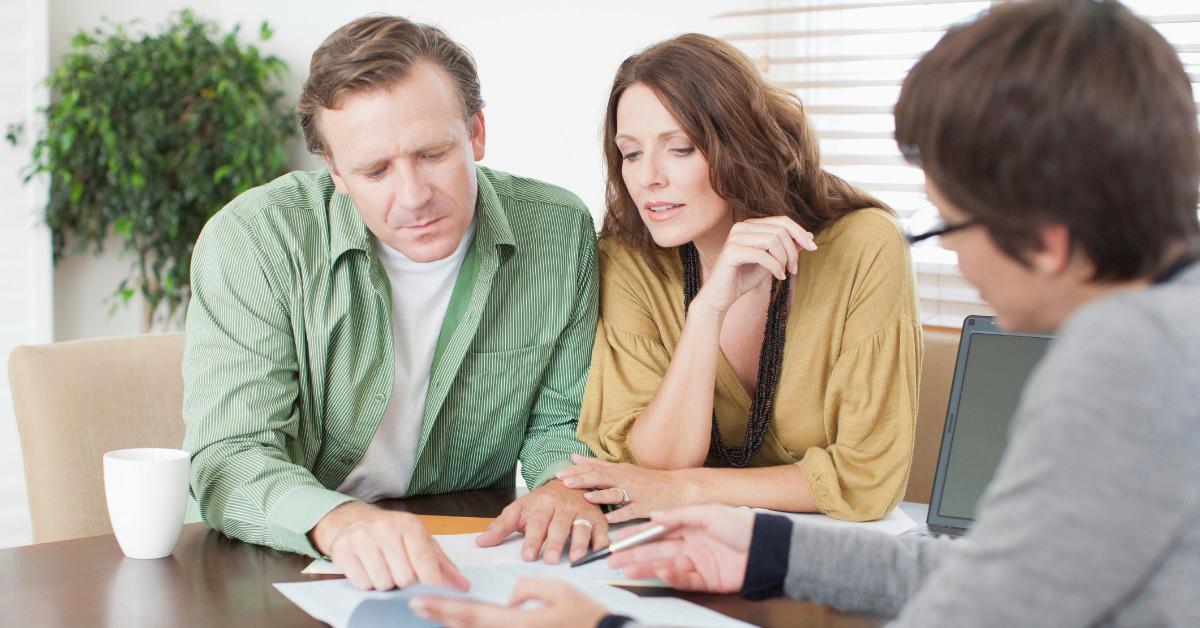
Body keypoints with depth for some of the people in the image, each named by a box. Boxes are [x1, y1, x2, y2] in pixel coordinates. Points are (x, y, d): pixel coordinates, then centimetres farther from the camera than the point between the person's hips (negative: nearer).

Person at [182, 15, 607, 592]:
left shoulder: (560, 232, -5)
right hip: (284, 577, -3)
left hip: (469, 565, 4)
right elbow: (229, 461, -20)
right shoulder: (252, 241, -14)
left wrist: (562, 486, -17)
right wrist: (338, 521, -39)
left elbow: (561, 422, 6)